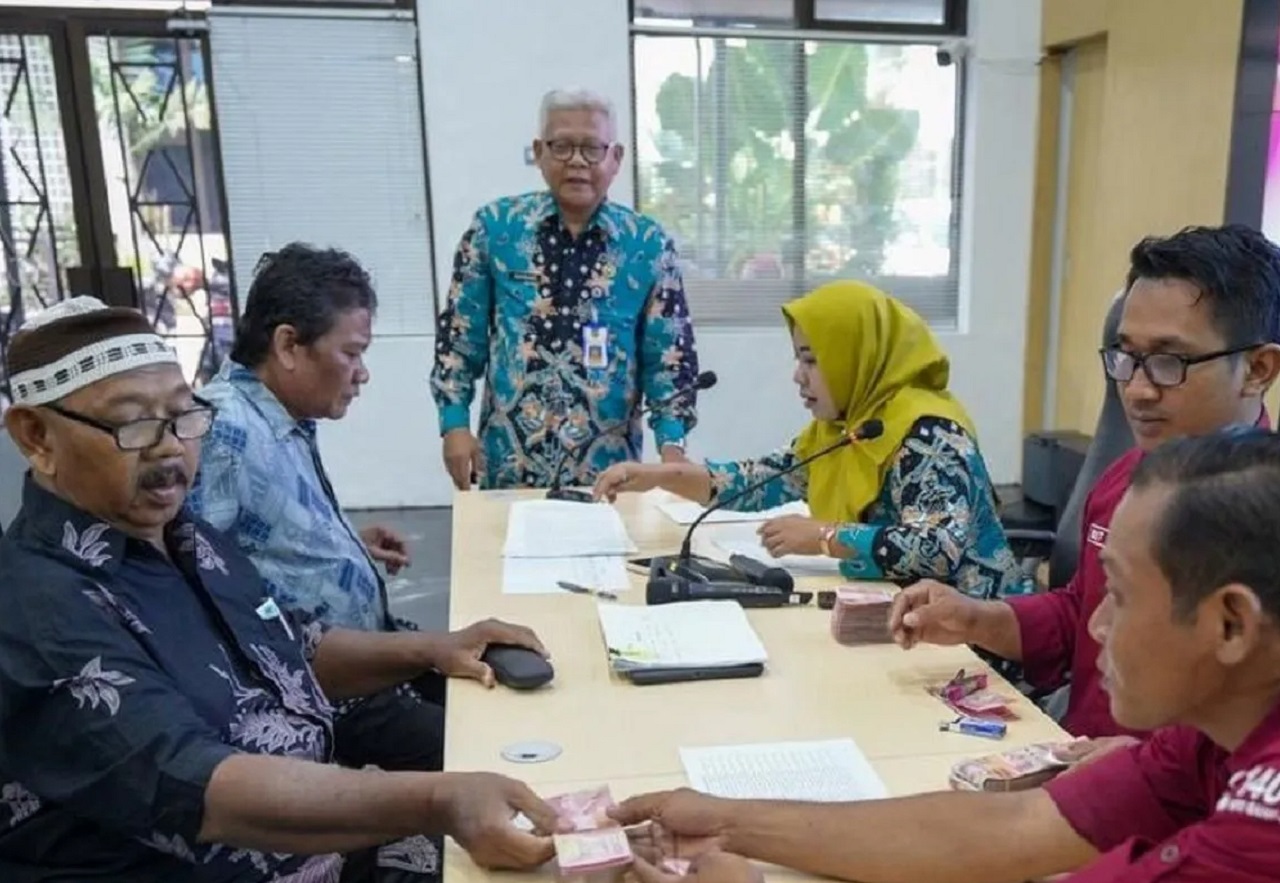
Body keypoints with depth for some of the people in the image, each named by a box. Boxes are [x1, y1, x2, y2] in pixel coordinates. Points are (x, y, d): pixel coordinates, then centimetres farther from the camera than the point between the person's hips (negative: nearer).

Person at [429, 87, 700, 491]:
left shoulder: (649, 245, -2)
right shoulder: (493, 228, -1)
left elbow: (670, 356, -1)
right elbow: (459, 336, 3)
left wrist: (672, 444, -11)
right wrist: (455, 423, -2)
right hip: (509, 463, 0)